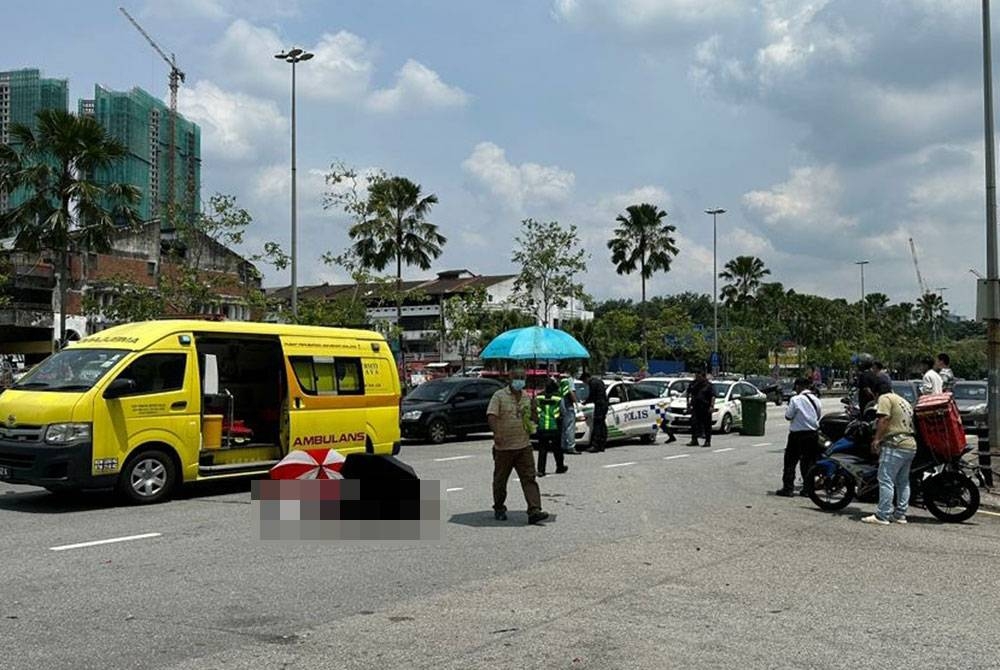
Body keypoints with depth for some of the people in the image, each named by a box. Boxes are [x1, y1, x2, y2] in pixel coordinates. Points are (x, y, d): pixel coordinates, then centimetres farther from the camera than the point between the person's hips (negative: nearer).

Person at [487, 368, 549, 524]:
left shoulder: (526, 397, 13)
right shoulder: (499, 396, -3)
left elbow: (532, 419, 23)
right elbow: (491, 416, -16)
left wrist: (533, 411, 1)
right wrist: (496, 433, -32)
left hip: (524, 446, 4)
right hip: (504, 447, -3)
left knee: (529, 478, -6)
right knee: (500, 480, 8)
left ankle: (534, 511, -11)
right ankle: (499, 509, 25)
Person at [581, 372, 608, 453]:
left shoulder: (593, 382, -10)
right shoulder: (599, 380, 19)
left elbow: (592, 396, -12)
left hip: (599, 405, -10)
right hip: (604, 404, 10)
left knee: (597, 426, -11)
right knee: (602, 425, 11)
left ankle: (595, 446, -15)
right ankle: (602, 445, 15)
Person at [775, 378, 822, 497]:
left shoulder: (795, 399, -13)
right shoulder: (816, 400, 4)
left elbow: (788, 416, -10)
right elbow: (819, 416, 11)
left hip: (798, 434, -5)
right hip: (813, 434, 5)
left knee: (790, 461, 3)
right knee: (809, 462, 11)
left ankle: (788, 488, 2)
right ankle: (808, 489, 11)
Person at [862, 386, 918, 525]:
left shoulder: (885, 398, -4)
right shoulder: (903, 401, 23)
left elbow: (884, 419, -16)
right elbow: (909, 422, 23)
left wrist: (877, 439, -10)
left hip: (894, 445, -9)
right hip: (911, 445, 9)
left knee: (886, 481, -8)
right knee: (903, 481, 14)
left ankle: (882, 516, -10)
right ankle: (900, 514, 17)